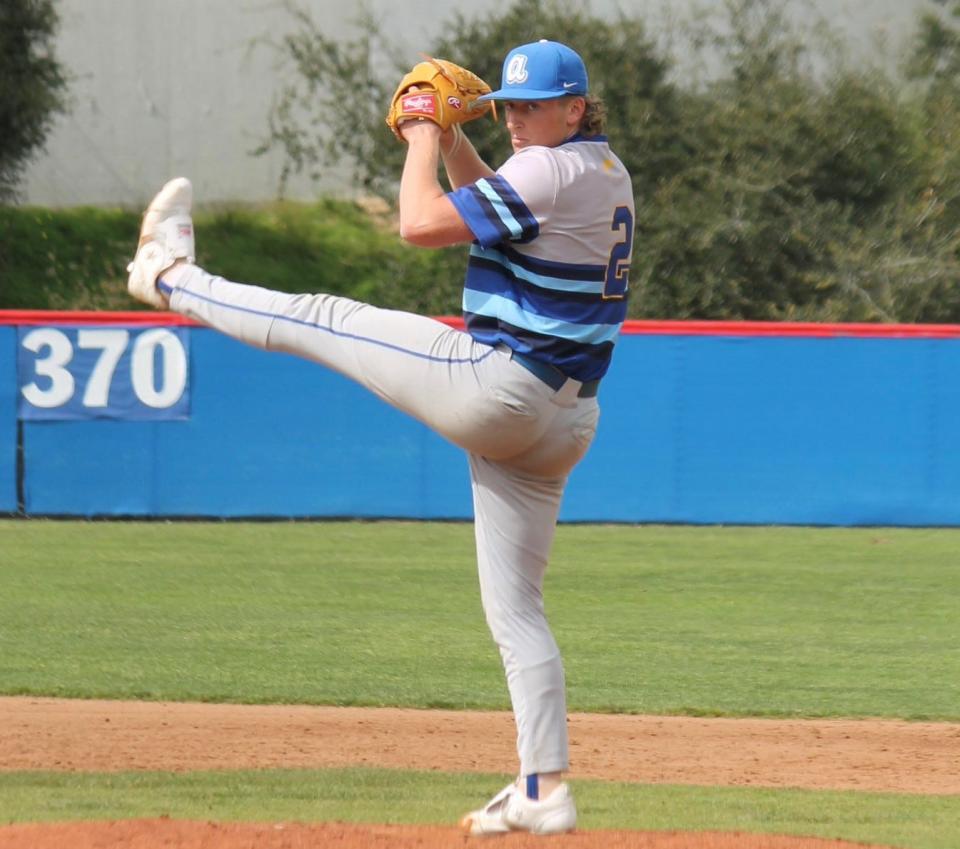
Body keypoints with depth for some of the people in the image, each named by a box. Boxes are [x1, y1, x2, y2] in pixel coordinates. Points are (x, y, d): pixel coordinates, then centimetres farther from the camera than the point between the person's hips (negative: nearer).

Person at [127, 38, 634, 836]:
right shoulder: (606, 173, 15)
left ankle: (173, 275, 26)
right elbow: (494, 210, 30)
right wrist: (452, 141, 18)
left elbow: (423, 223, -18)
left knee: (319, 319, 8)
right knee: (516, 608, 11)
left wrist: (422, 140, -2)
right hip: (557, 422, 9)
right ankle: (546, 791, 8)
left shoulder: (552, 171, -15)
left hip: (492, 384, -9)